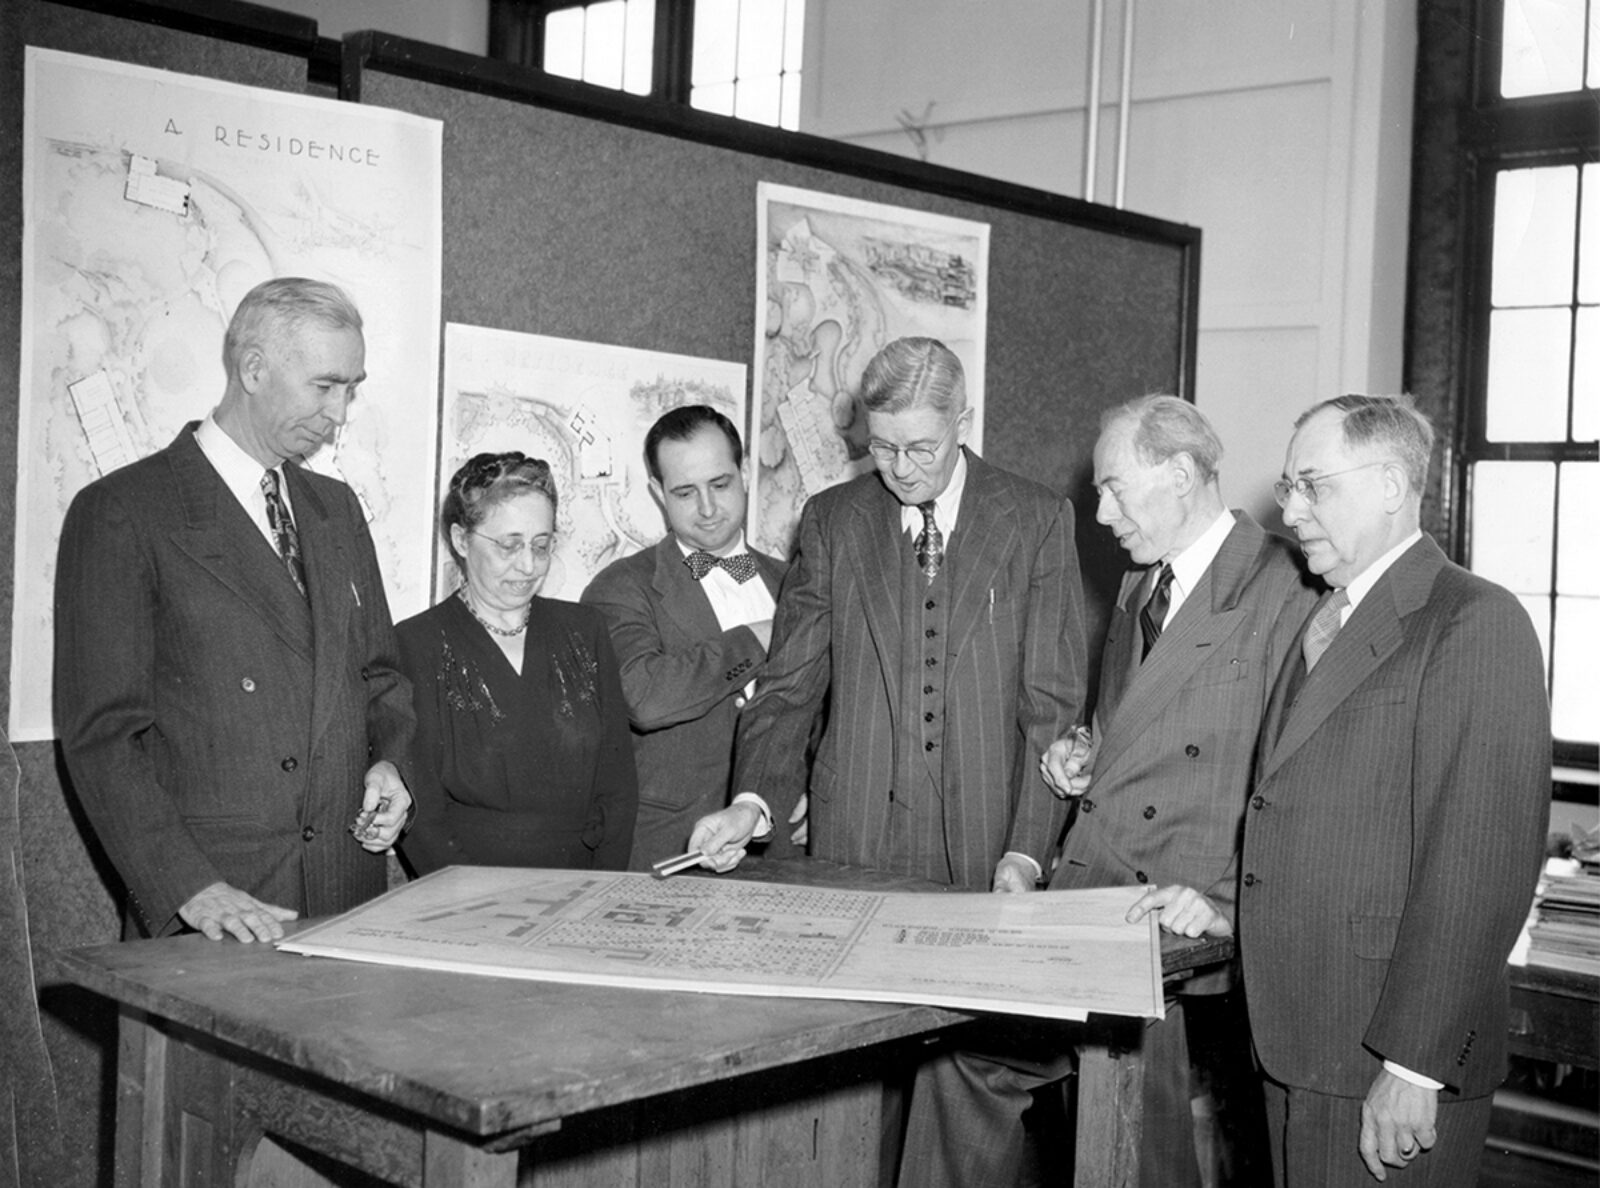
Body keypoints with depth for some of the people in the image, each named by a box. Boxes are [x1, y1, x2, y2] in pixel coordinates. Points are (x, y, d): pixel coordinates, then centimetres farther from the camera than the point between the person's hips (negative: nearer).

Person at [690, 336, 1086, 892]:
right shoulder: (830, 519, 5)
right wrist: (754, 802, -13)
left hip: (988, 844, -1)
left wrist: (1026, 852, -10)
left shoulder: (1038, 520, -1)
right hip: (854, 840, 1)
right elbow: (791, 683, 3)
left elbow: (1054, 701, -2)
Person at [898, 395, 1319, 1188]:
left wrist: (1230, 907, -20)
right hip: (1083, 899, 7)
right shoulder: (1139, 586, 19)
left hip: (1182, 944, -7)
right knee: (963, 1038, -9)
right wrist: (1083, 762, 13)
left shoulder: (1287, 593, -10)